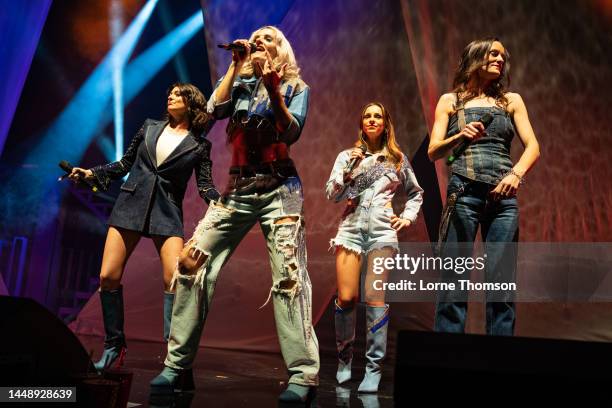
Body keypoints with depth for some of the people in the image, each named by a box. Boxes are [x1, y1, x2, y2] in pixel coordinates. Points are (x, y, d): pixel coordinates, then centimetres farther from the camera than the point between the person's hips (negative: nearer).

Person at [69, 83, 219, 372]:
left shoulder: (199, 145, 6)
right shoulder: (150, 127, 14)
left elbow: (205, 186, 1)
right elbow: (125, 164, 19)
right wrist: (92, 173, 9)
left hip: (167, 214, -2)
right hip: (130, 206, 3)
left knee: (176, 280, -18)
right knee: (109, 276, -5)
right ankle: (114, 345, 12)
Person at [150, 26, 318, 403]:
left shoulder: (296, 87, 8)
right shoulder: (242, 85, 18)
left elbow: (292, 133, -8)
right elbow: (215, 108, -2)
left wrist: (274, 91, -19)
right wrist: (236, 65, 3)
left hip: (279, 188, -4)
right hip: (238, 189, 4)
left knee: (288, 275, -17)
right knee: (192, 263, -7)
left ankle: (304, 374, -15)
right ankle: (177, 364, 0)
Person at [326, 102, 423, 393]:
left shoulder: (398, 159, 14)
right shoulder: (346, 156, 12)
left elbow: (416, 193, 25)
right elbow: (331, 195, 4)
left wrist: (408, 217, 10)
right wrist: (348, 170, -8)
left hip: (382, 230, 0)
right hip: (351, 228, 1)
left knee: (375, 298, -10)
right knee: (346, 298, -7)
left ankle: (374, 369, -4)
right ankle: (344, 359, 13)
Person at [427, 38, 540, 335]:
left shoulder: (511, 100, 18)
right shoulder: (450, 101, 13)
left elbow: (532, 146, 8)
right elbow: (433, 152, 5)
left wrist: (517, 173, -11)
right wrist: (460, 137, -14)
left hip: (504, 196, 2)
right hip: (464, 193, -2)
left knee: (502, 282, -1)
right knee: (454, 279, -5)